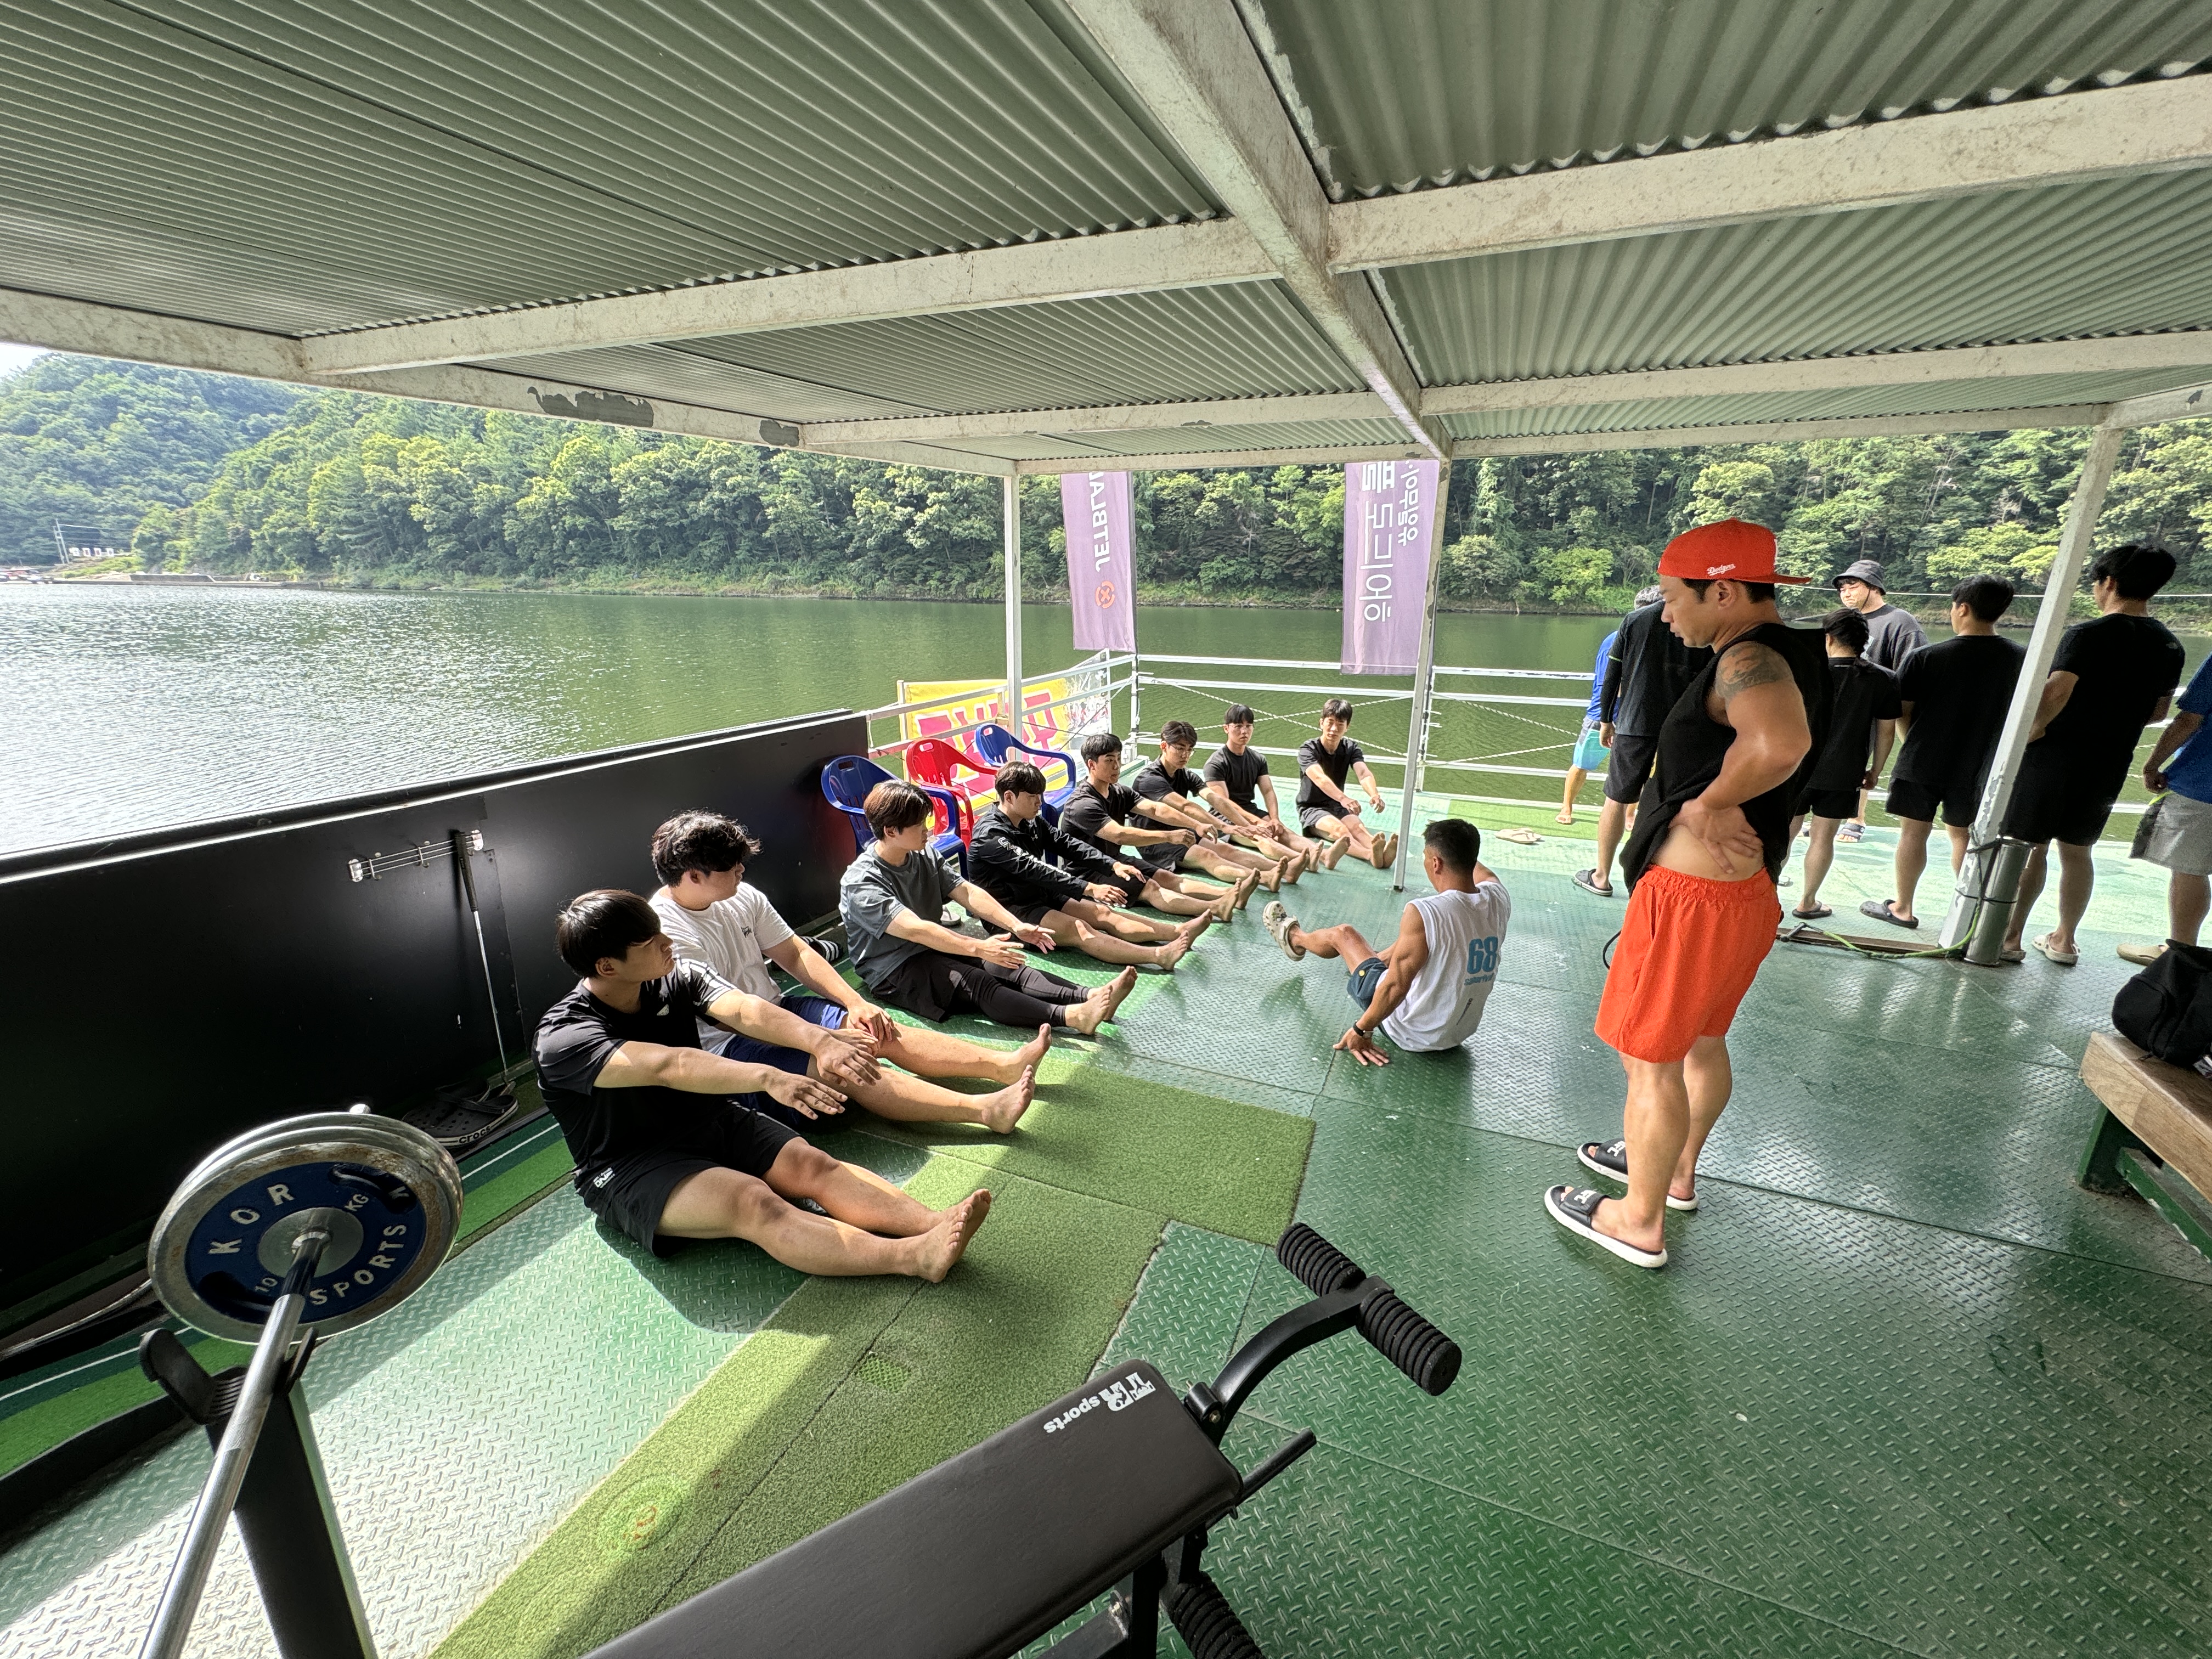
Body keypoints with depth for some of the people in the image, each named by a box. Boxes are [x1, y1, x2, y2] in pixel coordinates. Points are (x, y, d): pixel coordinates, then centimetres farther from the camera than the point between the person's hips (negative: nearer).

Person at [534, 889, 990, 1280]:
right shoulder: (563, 1038, -19)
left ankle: (934, 1224, -35)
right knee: (755, 1204, -31)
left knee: (813, 1164, -21)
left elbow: (744, 1010, -21)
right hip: (631, 1168, -6)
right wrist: (767, 1077, -52)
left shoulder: (677, 978, -2)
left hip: (714, 1121, 6)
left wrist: (819, 1040, -41)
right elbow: (667, 1066, -37)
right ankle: (916, 1257, -46)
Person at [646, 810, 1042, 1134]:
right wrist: (825, 1041, -28)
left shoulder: (742, 898, 1)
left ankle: (1006, 1064, -14)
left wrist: (856, 1003, -8)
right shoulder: (667, 932, -21)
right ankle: (985, 1110, -38)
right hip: (726, 1047, -7)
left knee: (880, 1032, -12)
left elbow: (796, 955, 6)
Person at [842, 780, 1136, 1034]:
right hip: (894, 971, -7)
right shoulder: (861, 883, -19)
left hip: (934, 946, 7)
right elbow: (914, 929, -30)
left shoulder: (924, 856, 5)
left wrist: (1016, 925, -15)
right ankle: (1072, 1017, -46)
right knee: (977, 983, -29)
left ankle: (1089, 996, -32)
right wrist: (978, 947, -39)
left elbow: (968, 892, -1)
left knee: (1006, 967, -18)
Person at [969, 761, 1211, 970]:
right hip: (1009, 910, -9)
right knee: (1078, 929, -27)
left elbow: (1066, 843, 4)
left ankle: (1179, 932, -15)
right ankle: (1159, 955, -42)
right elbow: (1034, 869, -30)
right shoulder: (991, 835, -20)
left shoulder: (1030, 821, 7)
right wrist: (1089, 888, -37)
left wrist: (1113, 865, -9)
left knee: (1103, 913, -7)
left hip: (1040, 896, 9)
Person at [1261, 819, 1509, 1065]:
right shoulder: (1498, 899, -10)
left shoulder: (1423, 913, -31)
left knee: (1343, 933, 14)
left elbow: (1396, 986, -28)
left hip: (1413, 1035, -6)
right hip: (1461, 1034, 6)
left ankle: (1294, 938, 47)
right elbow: (1476, 869, 15)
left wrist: (1362, 1029, -14)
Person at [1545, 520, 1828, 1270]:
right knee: (1700, 1039, 24)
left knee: (1649, 1058, 3)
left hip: (1693, 896, -11)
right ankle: (1674, 1168, 44)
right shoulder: (1789, 655, 13)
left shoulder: (1749, 659, -20)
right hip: (1741, 891, 11)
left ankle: (1640, 1221, 18)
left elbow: (1779, 743, -42)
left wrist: (1709, 802, -26)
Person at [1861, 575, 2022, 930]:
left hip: (1922, 763, -3)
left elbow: (1901, 712, -6)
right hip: (1976, 767, 3)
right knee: (1962, 835, 15)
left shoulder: (1925, 657, -13)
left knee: (1913, 832, 6)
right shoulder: (2019, 659, -4)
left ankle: (1902, 908, 15)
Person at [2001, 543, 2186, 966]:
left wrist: (2033, 729, -14)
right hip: (2110, 765, 6)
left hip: (2056, 756, -6)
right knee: (2077, 852, 16)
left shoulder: (2088, 634, -14)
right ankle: (2064, 941, 24)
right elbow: (2158, 711, 16)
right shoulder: (2170, 647, 9)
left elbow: (2057, 691, -28)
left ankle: (2010, 938, 5)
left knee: (2030, 848, 1)